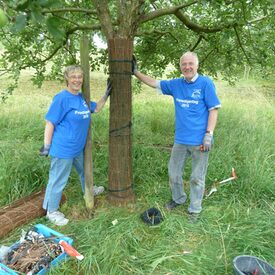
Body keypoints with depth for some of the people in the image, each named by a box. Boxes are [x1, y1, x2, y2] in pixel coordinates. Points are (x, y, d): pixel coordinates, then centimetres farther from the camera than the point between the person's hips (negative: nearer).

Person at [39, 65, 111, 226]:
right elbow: (50, 123, -16)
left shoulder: (81, 97, 7)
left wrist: (107, 94, 11)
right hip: (63, 148, -9)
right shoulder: (62, 98, -17)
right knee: (58, 180, 3)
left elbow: (96, 109, 20)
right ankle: (52, 211, 20)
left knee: (84, 170, 29)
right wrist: (47, 146, -16)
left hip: (78, 147, 9)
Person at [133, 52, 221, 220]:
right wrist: (136, 72, 14)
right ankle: (178, 199, 42)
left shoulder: (206, 83, -8)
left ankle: (195, 209, 27)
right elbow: (153, 83, 15)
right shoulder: (176, 84, 5)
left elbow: (214, 110, -9)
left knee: (197, 178, 8)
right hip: (180, 140, 5)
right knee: (174, 173, 18)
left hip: (200, 141, -5)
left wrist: (209, 134, -15)